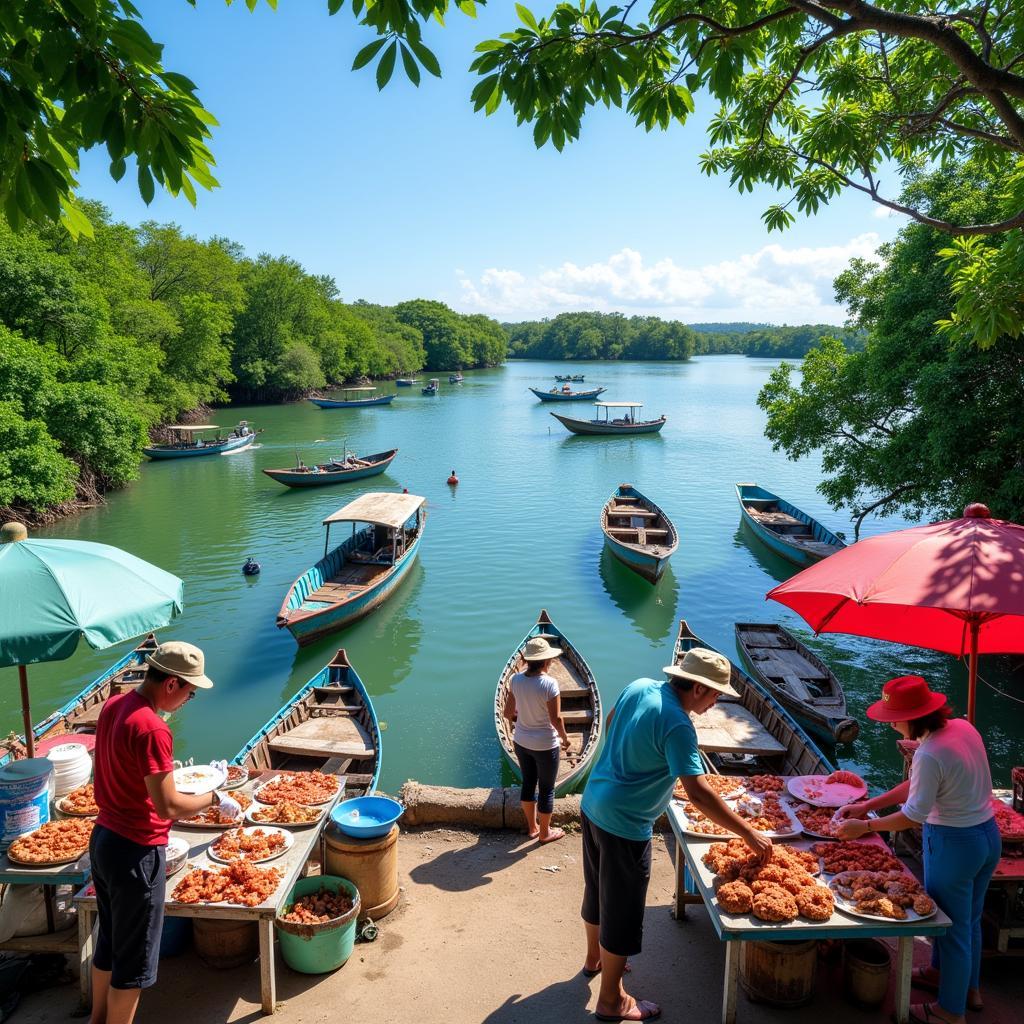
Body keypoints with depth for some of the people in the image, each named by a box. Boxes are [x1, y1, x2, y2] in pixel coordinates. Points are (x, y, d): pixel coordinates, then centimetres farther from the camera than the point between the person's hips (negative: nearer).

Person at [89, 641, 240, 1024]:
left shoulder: (113, 706, 0)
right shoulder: (151, 728, -27)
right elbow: (168, 808, -25)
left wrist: (165, 774, 13)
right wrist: (214, 799, -11)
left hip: (102, 838, 9)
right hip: (135, 852, -9)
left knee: (109, 942, 26)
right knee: (134, 960, 9)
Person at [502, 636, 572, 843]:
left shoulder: (515, 680, -10)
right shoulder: (549, 684, -25)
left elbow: (508, 713, -2)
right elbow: (556, 719, -20)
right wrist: (565, 738, -2)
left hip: (521, 742, 5)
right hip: (545, 745, -5)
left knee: (528, 783, 22)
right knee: (546, 789, 14)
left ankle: (532, 827, 38)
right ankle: (545, 832, 30)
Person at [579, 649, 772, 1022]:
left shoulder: (639, 687, -3)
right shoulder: (677, 726, -26)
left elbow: (610, 722, 16)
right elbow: (698, 793, -29)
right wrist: (750, 834, -22)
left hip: (593, 804, 9)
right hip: (624, 824, -9)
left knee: (598, 890, 28)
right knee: (622, 914, 8)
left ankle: (594, 958, 50)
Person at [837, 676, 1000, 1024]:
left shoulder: (929, 754, -29)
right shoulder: (963, 727, -3)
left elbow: (914, 815, -22)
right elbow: (917, 785, 4)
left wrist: (865, 826, -10)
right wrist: (868, 805, 5)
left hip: (953, 844, -8)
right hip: (988, 835, 8)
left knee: (953, 926, 12)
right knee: (968, 919, 27)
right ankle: (968, 986, 49)